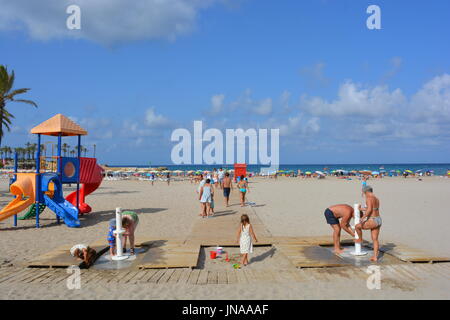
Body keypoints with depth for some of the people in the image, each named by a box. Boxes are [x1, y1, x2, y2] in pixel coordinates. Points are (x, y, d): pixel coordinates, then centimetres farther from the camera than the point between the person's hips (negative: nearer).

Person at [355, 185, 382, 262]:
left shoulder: (369, 198, -13)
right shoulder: (376, 199, 16)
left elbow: (369, 210, -25)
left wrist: (362, 218, -19)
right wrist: (362, 209, 37)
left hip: (373, 221, -9)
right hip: (378, 220, 9)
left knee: (357, 226, 11)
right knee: (375, 240, 11)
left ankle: (360, 239, 34)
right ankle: (375, 257, 11)